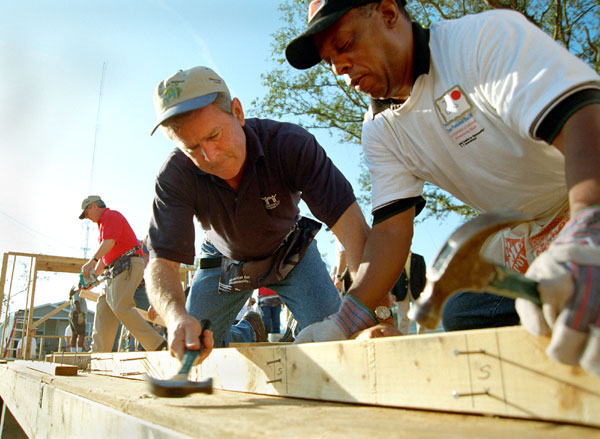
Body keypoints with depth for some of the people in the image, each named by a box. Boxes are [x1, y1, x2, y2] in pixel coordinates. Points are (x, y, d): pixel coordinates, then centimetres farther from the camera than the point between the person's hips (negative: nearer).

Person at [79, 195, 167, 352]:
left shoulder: (111, 215, -1)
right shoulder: (103, 223, 30)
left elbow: (109, 242, -18)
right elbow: (105, 257, 32)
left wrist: (92, 261, -23)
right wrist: (93, 275, 25)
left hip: (128, 264, -11)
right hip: (116, 269, 11)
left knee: (121, 307, -20)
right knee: (103, 307, 7)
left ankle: (157, 344, -25)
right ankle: (99, 352, 10)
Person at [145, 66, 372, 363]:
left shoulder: (291, 144, -33)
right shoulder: (175, 177, -28)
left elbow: (347, 219, -40)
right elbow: (162, 261, -33)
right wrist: (176, 316, -57)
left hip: (290, 252, -1)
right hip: (225, 260, 2)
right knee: (192, 351, 1)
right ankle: (251, 331, 30)